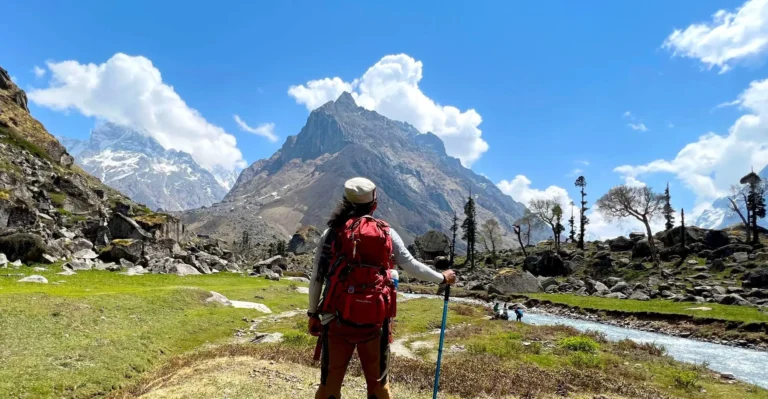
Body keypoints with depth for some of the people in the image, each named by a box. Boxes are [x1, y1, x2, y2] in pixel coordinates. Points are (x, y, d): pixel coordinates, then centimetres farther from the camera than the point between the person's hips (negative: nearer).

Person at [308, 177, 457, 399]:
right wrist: (442, 278, 21)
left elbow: (316, 279, 1)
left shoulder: (331, 233, 0)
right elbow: (411, 266, 5)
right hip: (375, 320, 1)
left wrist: (313, 314, 12)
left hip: (338, 319, 0)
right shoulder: (387, 234, 1)